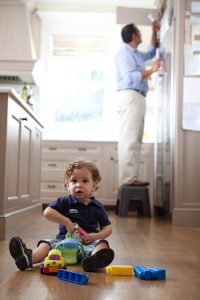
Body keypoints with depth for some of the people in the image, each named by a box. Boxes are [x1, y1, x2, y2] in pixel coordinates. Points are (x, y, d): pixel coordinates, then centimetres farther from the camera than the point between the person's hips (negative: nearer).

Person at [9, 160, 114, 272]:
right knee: (47, 244, -23)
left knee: (102, 244, -29)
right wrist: (67, 222, -16)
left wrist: (96, 236, -12)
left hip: (88, 243, 0)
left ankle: (94, 259, -64)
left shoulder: (97, 206, 6)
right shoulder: (65, 202, 4)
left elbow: (108, 227, 9)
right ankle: (29, 258, -54)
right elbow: (47, 212, -9)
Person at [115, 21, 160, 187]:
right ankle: (127, 178, -18)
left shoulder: (136, 54, 24)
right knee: (129, 140, -15)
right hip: (130, 97, -10)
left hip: (138, 98, 10)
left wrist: (154, 32, 35)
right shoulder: (124, 53, -5)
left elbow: (151, 53, 43)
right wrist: (151, 70, -9)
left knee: (135, 140, 5)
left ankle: (132, 177, 6)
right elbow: (131, 78, -15)